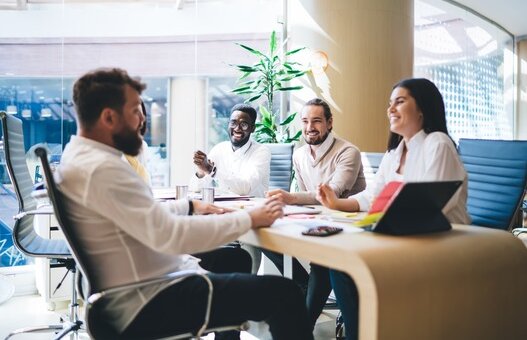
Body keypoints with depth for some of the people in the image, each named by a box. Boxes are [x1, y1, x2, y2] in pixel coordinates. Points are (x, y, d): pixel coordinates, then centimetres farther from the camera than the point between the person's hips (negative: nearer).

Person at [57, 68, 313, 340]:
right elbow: (171, 235, -29)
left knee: (235, 258, 28)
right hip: (148, 302, -11)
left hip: (139, 285, 11)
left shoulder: (82, 155, 9)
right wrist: (249, 219, -19)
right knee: (283, 294, -16)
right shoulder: (100, 168, -24)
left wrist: (190, 206, 13)